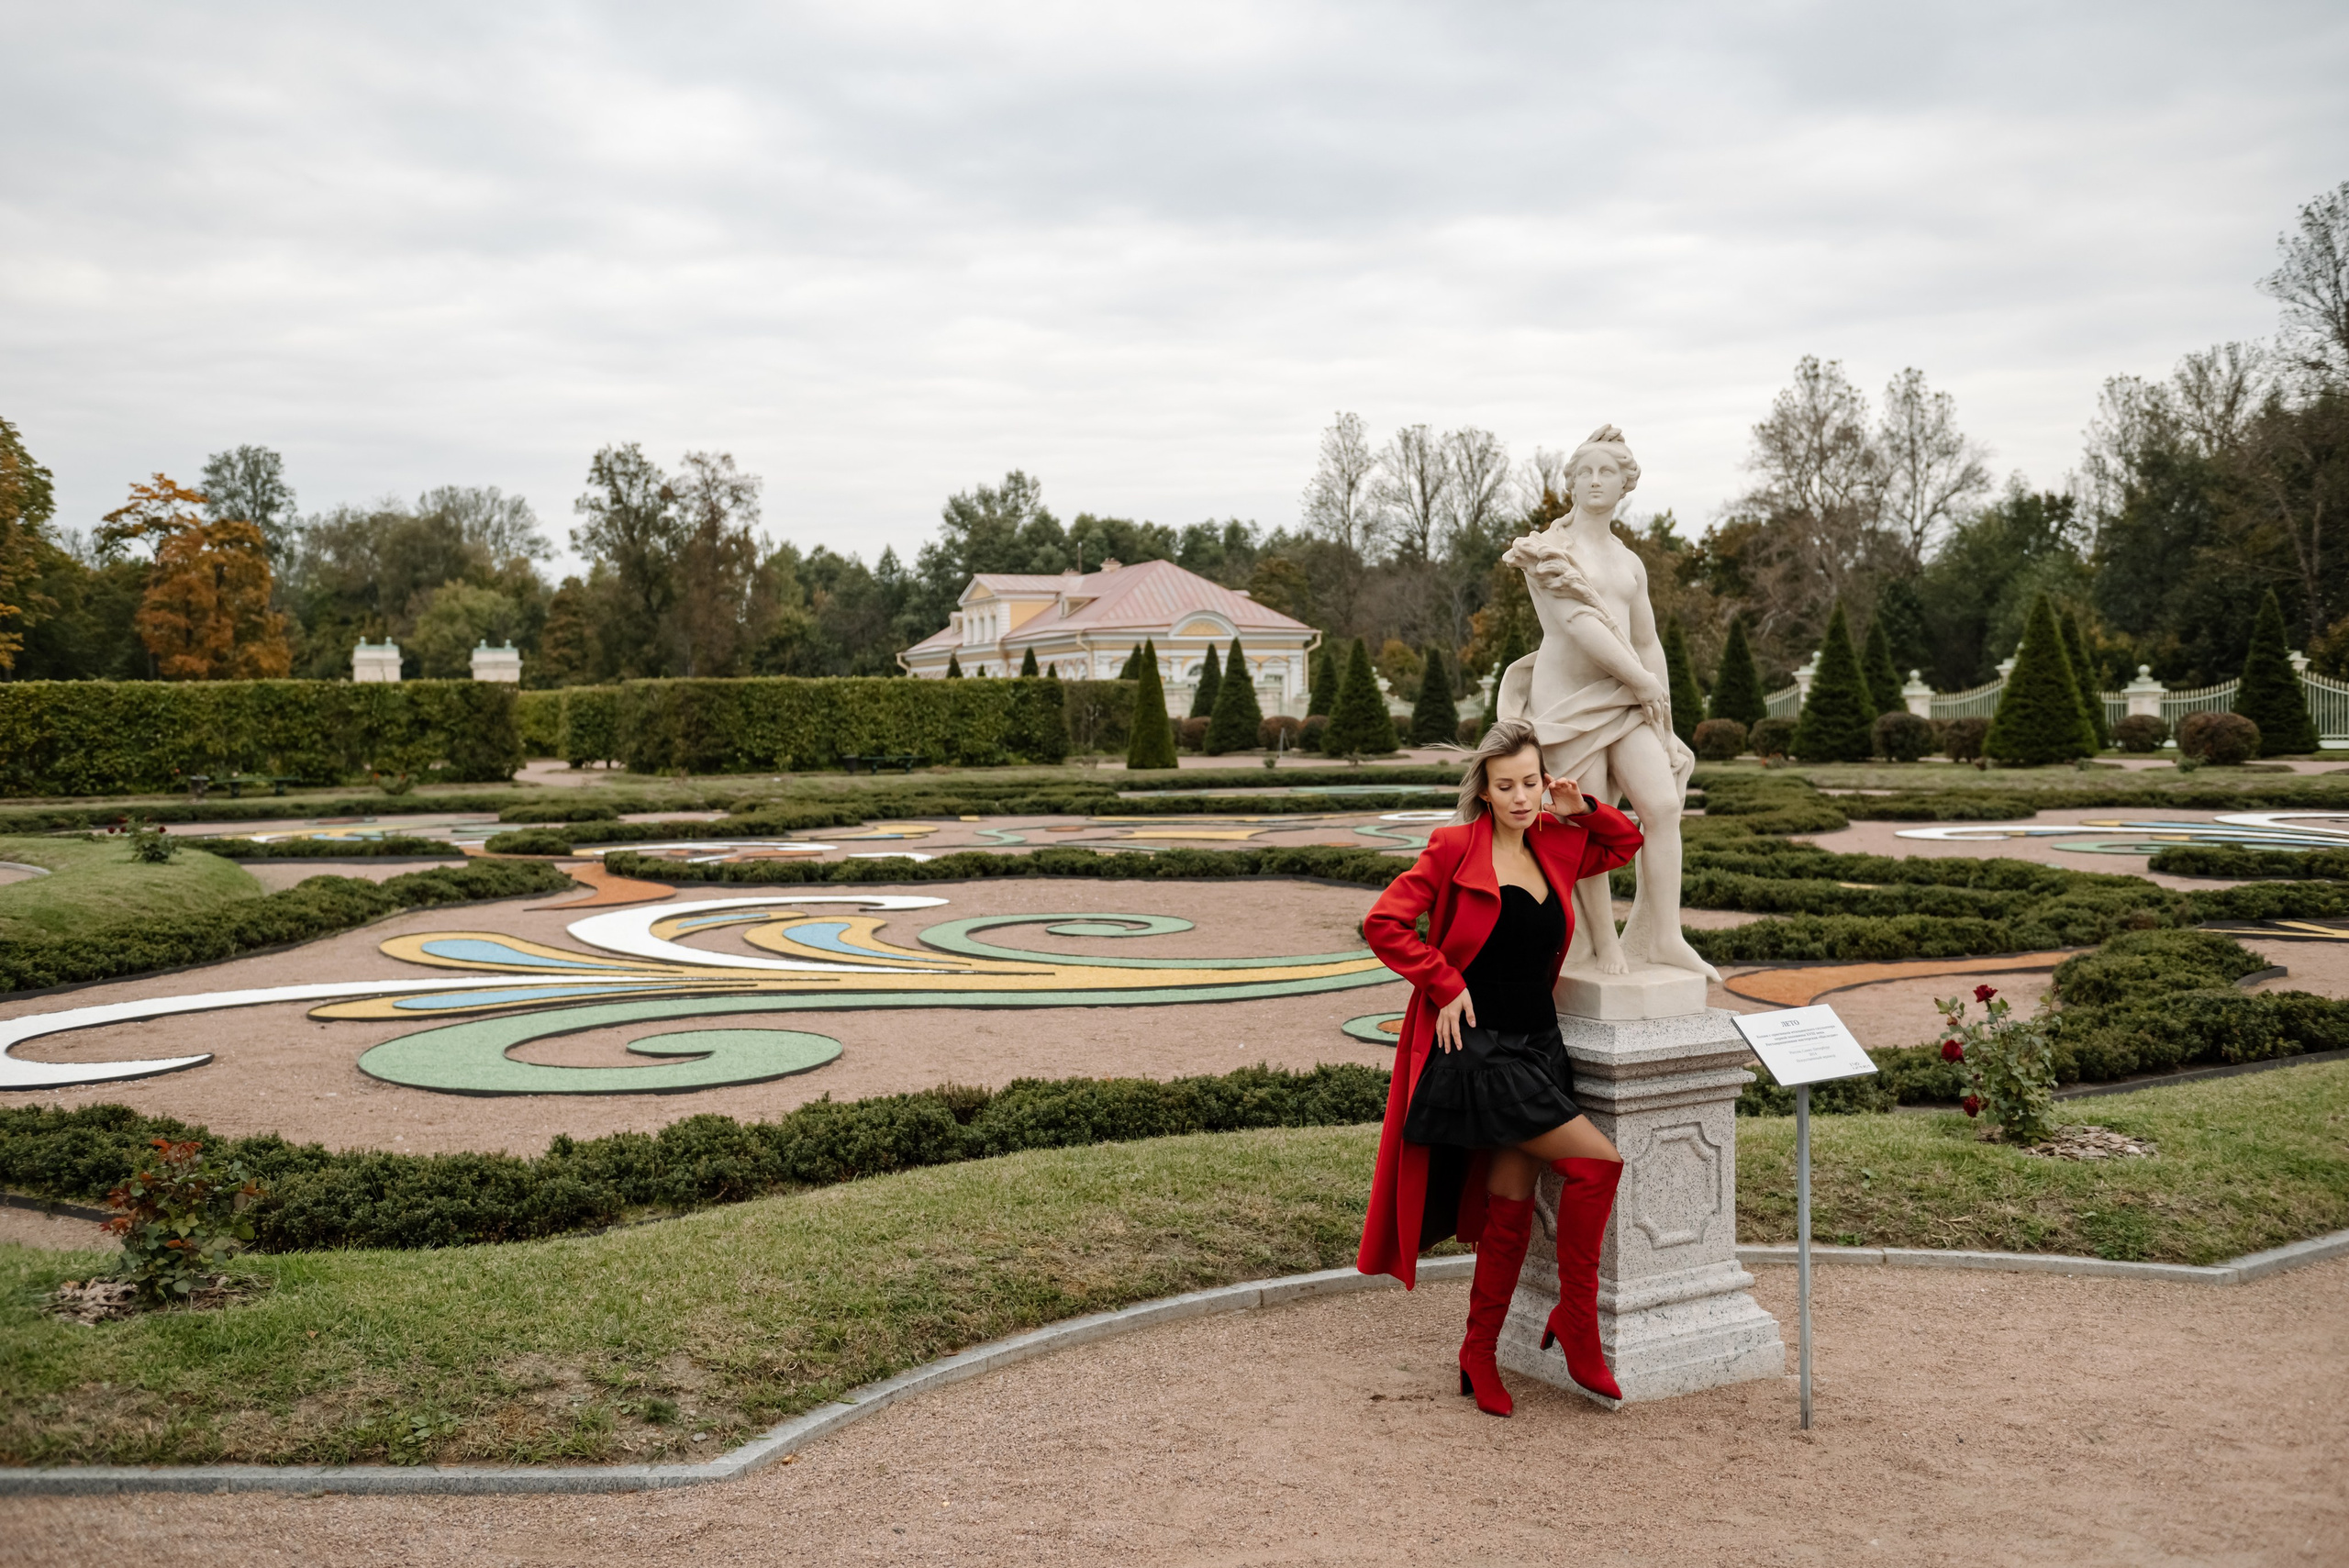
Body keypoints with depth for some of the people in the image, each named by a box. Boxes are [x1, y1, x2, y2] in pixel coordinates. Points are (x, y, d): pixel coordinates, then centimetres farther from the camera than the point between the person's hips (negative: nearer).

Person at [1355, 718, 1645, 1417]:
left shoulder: (1557, 846, 10)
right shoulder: (1455, 848, -8)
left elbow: (1628, 844, 27)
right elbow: (1384, 922, -12)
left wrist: (1583, 809, 9)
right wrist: (1446, 986, -13)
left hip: (1537, 1045, 6)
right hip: (1477, 1051, -6)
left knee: (1511, 1210, 8)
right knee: (1599, 1163, -12)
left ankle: (1479, 1355, 21)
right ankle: (1576, 1320, 3)